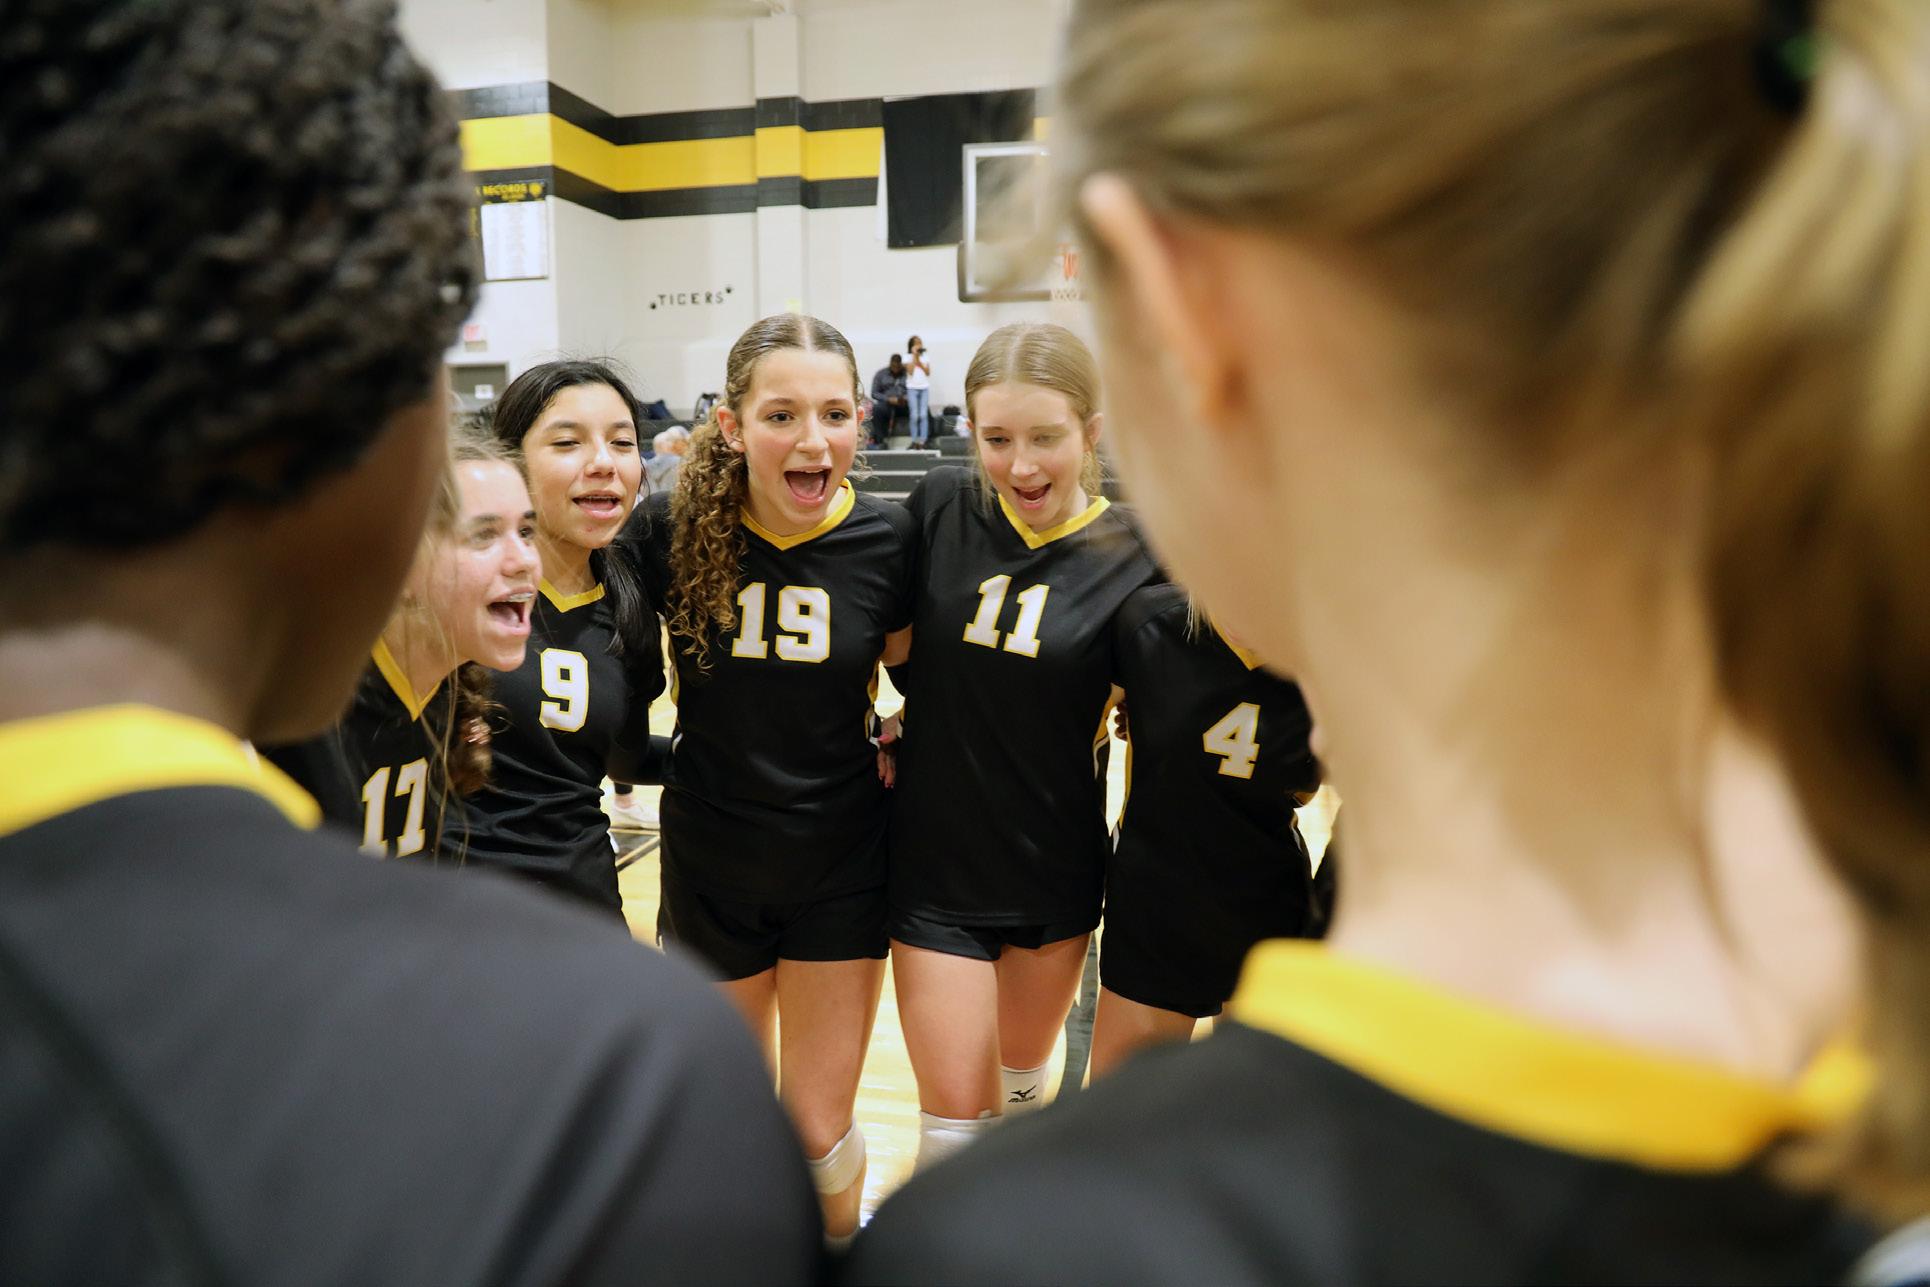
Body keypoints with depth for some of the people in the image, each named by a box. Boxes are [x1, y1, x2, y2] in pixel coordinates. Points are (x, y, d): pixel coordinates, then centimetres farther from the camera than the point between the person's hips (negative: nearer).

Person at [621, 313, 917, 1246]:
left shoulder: (886, 539, -14)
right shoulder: (669, 531, -15)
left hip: (839, 862, 0)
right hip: (711, 859, 1)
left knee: (820, 1132, 9)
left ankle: (840, 1239, 42)